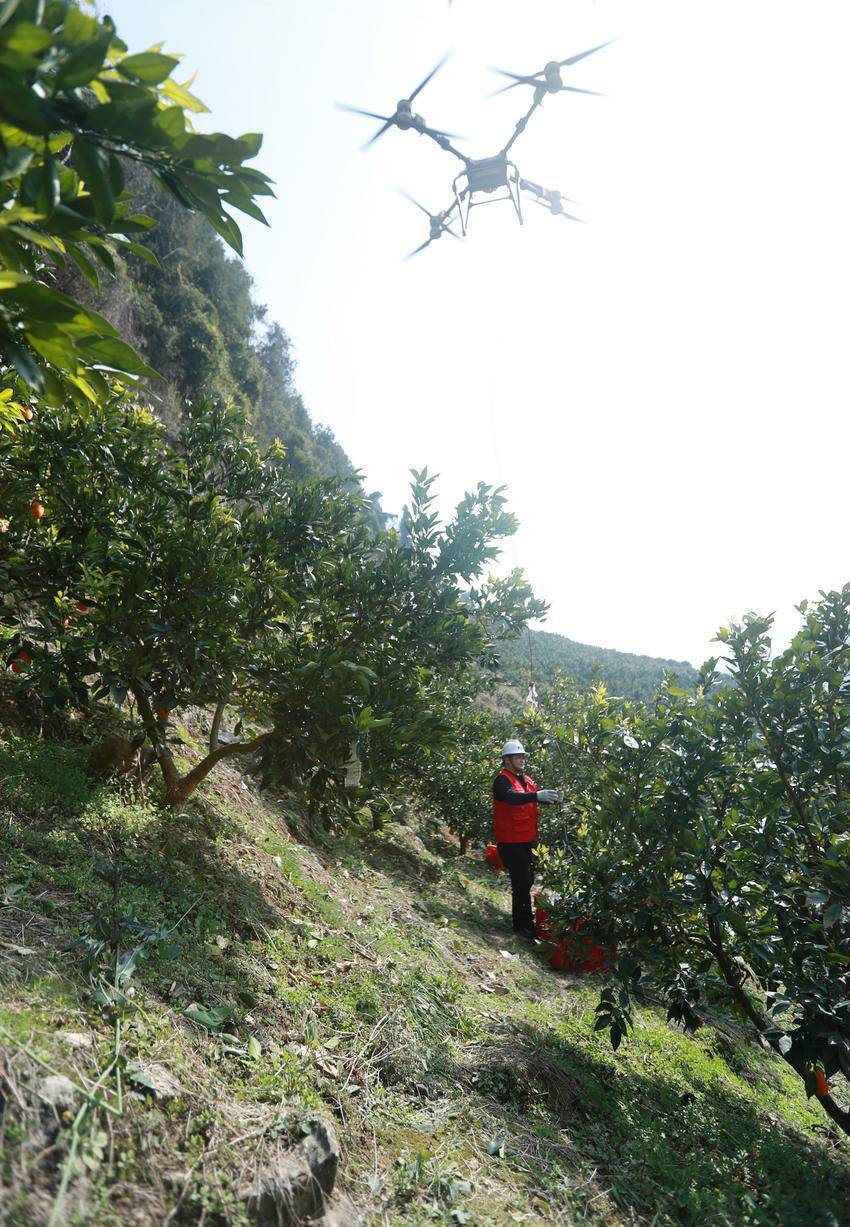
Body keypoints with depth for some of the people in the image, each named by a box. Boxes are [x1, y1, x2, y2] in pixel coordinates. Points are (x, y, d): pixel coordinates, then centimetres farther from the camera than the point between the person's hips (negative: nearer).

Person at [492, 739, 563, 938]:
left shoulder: (526, 780, 12)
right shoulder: (502, 780, -14)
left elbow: (539, 798, 0)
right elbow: (511, 797, -35)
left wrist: (554, 797, -21)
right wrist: (537, 795, -48)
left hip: (528, 839, 8)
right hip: (511, 841, -8)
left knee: (528, 879, 17)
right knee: (522, 882, -7)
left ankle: (522, 919, 32)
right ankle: (522, 925, 5)